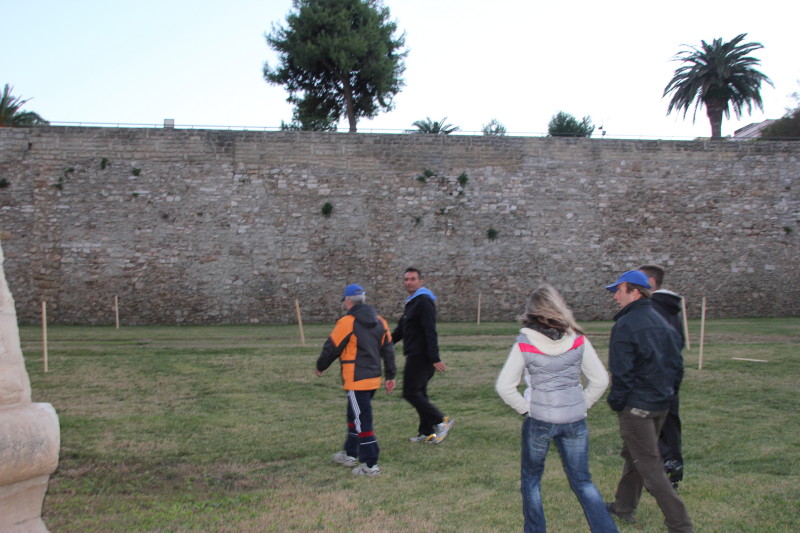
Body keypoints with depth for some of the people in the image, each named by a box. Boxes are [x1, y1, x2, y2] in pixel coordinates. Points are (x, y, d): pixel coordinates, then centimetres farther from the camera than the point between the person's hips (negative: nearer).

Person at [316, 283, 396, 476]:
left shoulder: (347, 322, -14)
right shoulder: (379, 321, 7)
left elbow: (331, 348, -7)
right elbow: (388, 349, 10)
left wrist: (320, 367, 10)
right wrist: (390, 376, 16)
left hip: (356, 381, -8)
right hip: (374, 379, 8)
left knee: (362, 420, -3)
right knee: (355, 416, 22)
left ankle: (370, 465, -1)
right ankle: (351, 454, 34)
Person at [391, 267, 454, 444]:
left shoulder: (423, 301, -13)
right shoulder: (411, 302, 19)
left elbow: (430, 332, -21)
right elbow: (400, 330, 27)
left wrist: (435, 359, -25)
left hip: (420, 356, -10)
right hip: (415, 356, 10)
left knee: (411, 393, -10)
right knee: (419, 393, 12)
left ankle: (441, 421, -10)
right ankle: (426, 433, 17)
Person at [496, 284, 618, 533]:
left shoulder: (524, 344, -10)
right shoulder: (578, 340, -5)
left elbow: (504, 386, -10)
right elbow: (600, 380, 0)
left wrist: (526, 408, 1)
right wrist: (582, 405, 9)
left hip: (539, 420, -2)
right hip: (575, 421, 2)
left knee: (531, 478, 18)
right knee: (582, 481, 13)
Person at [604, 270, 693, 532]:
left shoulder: (625, 326, -17)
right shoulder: (662, 322, 8)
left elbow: (621, 372, -18)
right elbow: (677, 364, 12)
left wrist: (616, 401, -5)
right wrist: (668, 392, 19)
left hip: (636, 406, -9)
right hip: (662, 403, 9)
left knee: (649, 466, -2)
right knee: (634, 455, 22)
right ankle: (624, 506, 36)